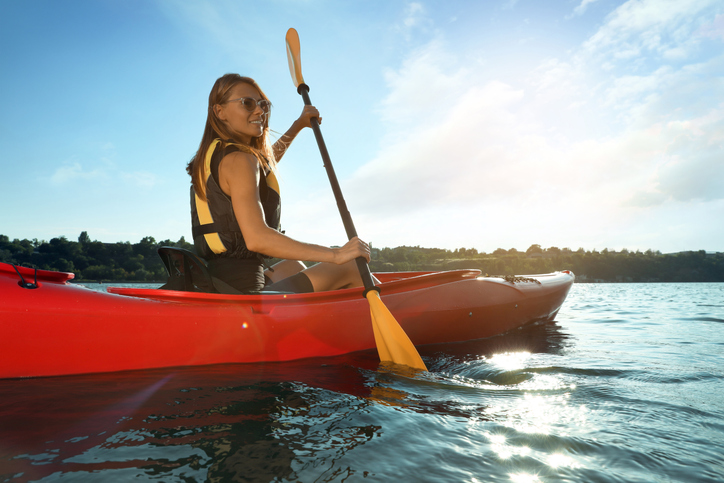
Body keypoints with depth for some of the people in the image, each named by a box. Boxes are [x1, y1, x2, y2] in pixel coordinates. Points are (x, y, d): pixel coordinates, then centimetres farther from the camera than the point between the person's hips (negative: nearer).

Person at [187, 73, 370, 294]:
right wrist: (335, 255, -27)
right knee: (350, 268, -3)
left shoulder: (214, 156, 15)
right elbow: (256, 238, -28)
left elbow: (265, 164, 37)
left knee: (292, 266, 37)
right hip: (242, 290, -11)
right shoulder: (237, 160, -16)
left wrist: (298, 125, 39)